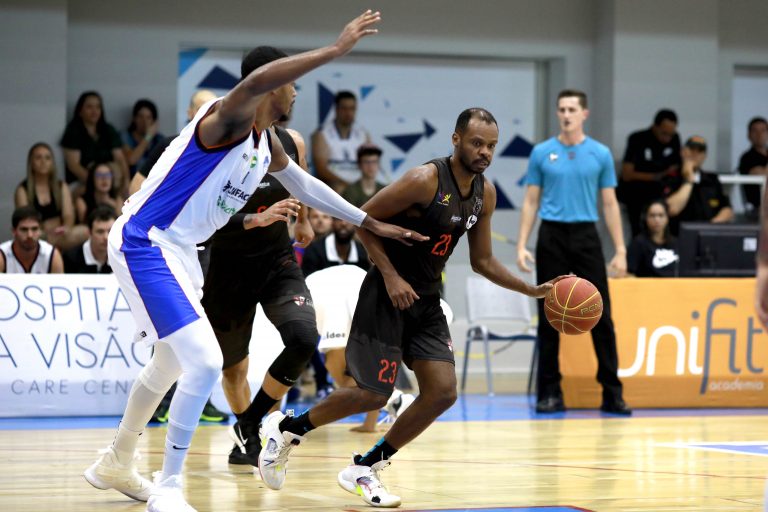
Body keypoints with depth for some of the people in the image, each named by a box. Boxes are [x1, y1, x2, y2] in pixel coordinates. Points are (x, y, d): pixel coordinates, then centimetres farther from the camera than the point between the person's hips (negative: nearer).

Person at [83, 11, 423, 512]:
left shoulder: (268, 144, 9)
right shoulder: (227, 118, -20)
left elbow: (304, 185, 27)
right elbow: (257, 80, -43)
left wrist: (371, 222, 29)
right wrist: (338, 48, -43)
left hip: (177, 249, 10)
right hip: (143, 242, -10)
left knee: (171, 361, 26)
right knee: (205, 362, -17)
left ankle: (117, 463, 45)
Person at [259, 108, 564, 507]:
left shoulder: (485, 194, 3)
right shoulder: (425, 180, -20)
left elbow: (482, 261, 13)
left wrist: (533, 291, 4)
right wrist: (391, 276, -22)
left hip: (426, 300, 7)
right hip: (387, 295, -7)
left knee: (442, 393, -3)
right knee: (373, 395, -7)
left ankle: (365, 469, 9)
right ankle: (286, 429, 16)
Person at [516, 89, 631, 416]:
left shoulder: (600, 154, 4)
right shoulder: (542, 153, 5)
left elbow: (610, 204, 5)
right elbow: (531, 202, 6)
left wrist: (620, 250, -1)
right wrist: (522, 245, -3)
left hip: (586, 236, 0)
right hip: (551, 238, 0)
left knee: (600, 316, -3)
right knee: (549, 318, 2)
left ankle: (611, 393, 2)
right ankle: (549, 392, 9)